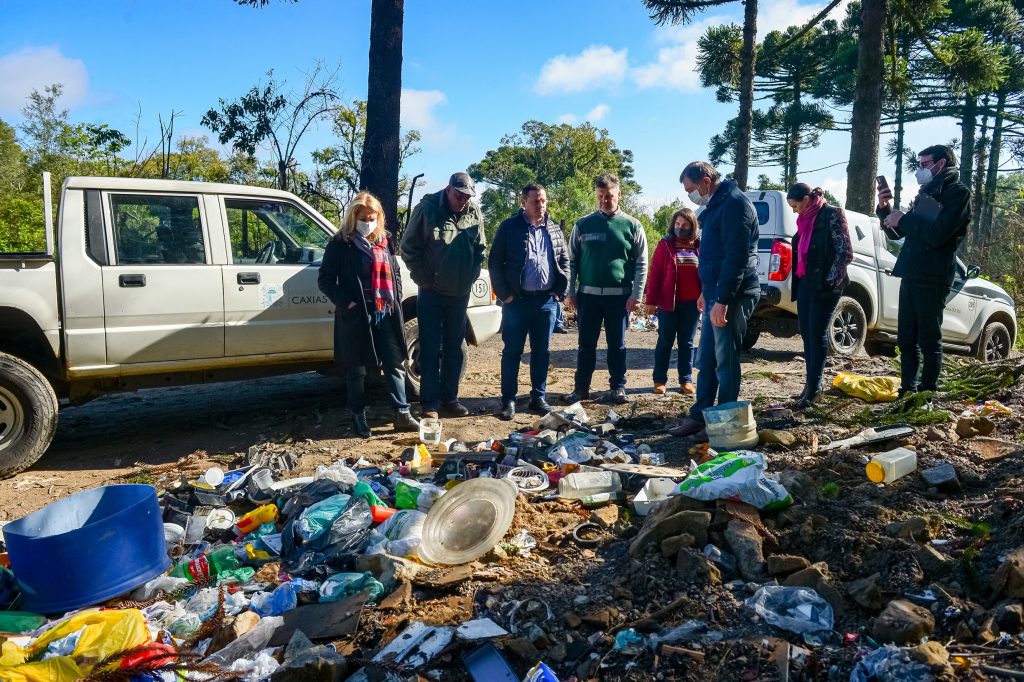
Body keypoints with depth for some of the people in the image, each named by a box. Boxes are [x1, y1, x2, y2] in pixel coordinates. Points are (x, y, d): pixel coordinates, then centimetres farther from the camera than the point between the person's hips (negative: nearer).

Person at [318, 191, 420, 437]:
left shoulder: (383, 242, 12)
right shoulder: (340, 244, -4)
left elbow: (395, 273, 20)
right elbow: (325, 280, -5)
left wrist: (396, 302, 8)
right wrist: (347, 303, -15)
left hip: (386, 315, 5)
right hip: (356, 317, -4)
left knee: (395, 364, 5)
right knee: (356, 370, 7)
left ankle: (402, 414, 12)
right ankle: (358, 417, 19)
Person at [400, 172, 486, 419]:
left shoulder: (474, 213, 1)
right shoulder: (427, 209, -11)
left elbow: (479, 249, 12)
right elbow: (409, 248, -6)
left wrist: (471, 276, 2)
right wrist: (423, 279, -7)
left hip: (460, 293, 4)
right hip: (431, 292, -4)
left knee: (455, 348, 11)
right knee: (430, 349, -1)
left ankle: (450, 398, 22)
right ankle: (430, 403, 7)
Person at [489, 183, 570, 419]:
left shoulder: (554, 230, 11)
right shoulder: (509, 227, -2)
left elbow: (564, 261, 14)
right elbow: (495, 262, -3)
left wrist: (560, 290, 4)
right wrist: (504, 293, -8)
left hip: (547, 300, 4)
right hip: (517, 300, -3)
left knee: (541, 352, 10)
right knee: (512, 351, 2)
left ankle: (539, 397, 20)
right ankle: (508, 400, 10)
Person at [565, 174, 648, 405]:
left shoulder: (632, 225, 2)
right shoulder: (583, 225, 4)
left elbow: (641, 264, 2)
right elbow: (572, 260, 7)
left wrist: (636, 295, -6)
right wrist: (570, 292, 1)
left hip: (619, 295, -1)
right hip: (588, 294, 1)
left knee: (617, 344, 7)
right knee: (586, 344, 6)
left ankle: (618, 387, 17)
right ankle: (581, 387, 14)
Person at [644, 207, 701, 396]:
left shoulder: (700, 246, 6)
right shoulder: (665, 245, -1)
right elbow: (654, 274, -3)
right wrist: (651, 301, -7)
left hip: (692, 303, 2)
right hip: (668, 302, -2)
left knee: (687, 342, 10)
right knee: (665, 341, 4)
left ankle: (686, 380, 17)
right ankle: (659, 380, 11)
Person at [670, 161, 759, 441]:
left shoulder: (735, 203, -14)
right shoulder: (716, 205, 18)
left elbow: (737, 256, -21)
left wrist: (722, 299, -24)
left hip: (731, 297, -10)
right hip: (716, 295, 10)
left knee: (725, 362, -2)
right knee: (706, 360, 13)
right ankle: (699, 416, 21)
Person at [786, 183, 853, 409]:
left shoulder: (832, 215, -8)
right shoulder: (805, 219, 14)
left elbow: (845, 251, -11)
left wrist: (831, 280, -15)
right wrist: (798, 281, 11)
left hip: (824, 286, -7)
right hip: (805, 284, 8)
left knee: (817, 334, -5)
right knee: (806, 334, 8)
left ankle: (814, 386, -1)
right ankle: (810, 383, 16)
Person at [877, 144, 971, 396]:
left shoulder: (958, 193, -4)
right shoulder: (926, 193, 21)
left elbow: (937, 234, -18)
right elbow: (896, 233, 24)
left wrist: (903, 219, -7)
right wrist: (885, 208, 7)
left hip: (932, 279, -8)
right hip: (911, 276, 8)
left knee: (929, 340, -3)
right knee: (906, 339, 9)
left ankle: (927, 392, 4)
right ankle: (908, 390, 17)